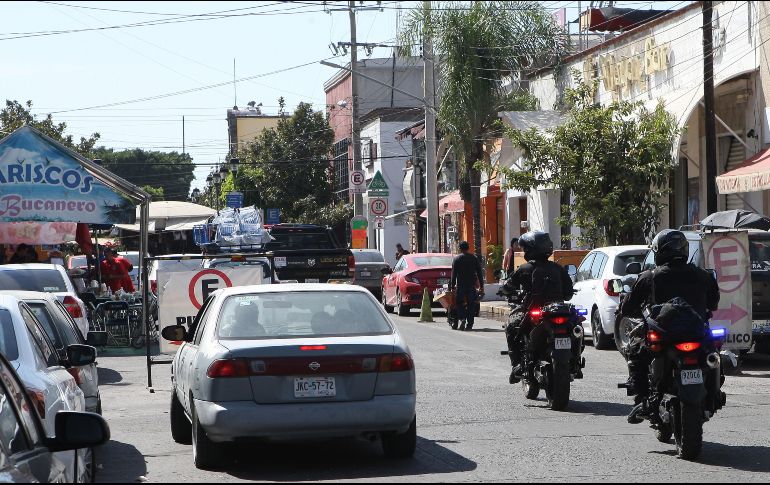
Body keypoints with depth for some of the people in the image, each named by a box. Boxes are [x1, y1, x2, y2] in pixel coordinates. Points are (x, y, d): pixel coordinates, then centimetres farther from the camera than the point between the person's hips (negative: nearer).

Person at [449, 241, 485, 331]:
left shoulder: (456, 259, 0)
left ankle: (462, 318, -16)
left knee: (459, 303, 7)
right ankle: (469, 324, 3)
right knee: (471, 305, 5)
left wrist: (452, 287, 2)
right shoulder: (474, 258, 6)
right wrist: (481, 286, 9)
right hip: (472, 285, 2)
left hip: (461, 286, -2)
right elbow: (480, 273, 6)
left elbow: (453, 274, -2)